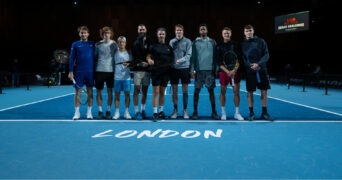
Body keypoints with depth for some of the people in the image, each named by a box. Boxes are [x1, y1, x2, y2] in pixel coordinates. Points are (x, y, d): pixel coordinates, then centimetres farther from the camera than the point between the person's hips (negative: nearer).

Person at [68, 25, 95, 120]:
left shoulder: (92, 44, 6)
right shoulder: (75, 44, 4)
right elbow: (72, 58, 2)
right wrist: (70, 71, -5)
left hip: (90, 72, 1)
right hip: (78, 72, -1)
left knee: (90, 92, 4)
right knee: (77, 92, 1)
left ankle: (89, 112, 14)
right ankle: (77, 113, 9)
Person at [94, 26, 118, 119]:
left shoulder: (114, 44, 4)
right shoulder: (98, 44, 5)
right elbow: (95, 57, 12)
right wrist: (94, 67, 6)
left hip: (110, 70, 0)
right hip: (99, 70, 1)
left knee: (110, 91, 4)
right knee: (99, 91, 3)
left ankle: (108, 111, 13)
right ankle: (100, 111, 12)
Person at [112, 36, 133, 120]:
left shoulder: (128, 53, 6)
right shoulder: (115, 53, 7)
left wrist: (128, 64, -12)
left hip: (126, 77, 0)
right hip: (117, 77, 0)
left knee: (127, 94, 1)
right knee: (117, 94, 3)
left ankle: (126, 112, 10)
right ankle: (117, 112, 11)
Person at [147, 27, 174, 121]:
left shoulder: (168, 47, 10)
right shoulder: (153, 46, 4)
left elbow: (172, 59, 14)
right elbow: (148, 56, -1)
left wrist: (172, 63, -4)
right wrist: (149, 60, -21)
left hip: (165, 72, 3)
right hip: (156, 71, -3)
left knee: (162, 92, 11)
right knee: (156, 92, -7)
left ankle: (161, 111, 21)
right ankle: (155, 112, -5)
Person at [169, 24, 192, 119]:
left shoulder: (187, 41, -1)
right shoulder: (171, 41, 8)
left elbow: (189, 54, -10)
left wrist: (181, 60, -24)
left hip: (184, 68, -2)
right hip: (174, 68, 2)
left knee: (185, 90, 4)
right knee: (174, 91, 6)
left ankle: (185, 110, 14)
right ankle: (175, 110, 16)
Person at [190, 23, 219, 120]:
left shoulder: (212, 42, 8)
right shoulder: (195, 42, 4)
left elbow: (215, 56, 8)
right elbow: (192, 56, 2)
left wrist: (216, 68, 2)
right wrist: (192, 69, -5)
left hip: (210, 69, 1)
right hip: (199, 70, -1)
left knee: (211, 90, 4)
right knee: (197, 90, 2)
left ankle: (214, 112, 11)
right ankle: (195, 112, 10)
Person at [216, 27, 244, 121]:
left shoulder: (235, 44, 3)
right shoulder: (219, 46, 0)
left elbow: (239, 59, 1)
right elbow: (219, 62, -3)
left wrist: (234, 70, -12)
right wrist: (227, 71, -14)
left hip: (235, 71, 1)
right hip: (224, 72, -1)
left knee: (236, 92, 2)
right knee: (223, 92, 3)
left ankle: (237, 113, 12)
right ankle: (223, 113, 15)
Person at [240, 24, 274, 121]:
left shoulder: (261, 41, 4)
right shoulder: (242, 44, 3)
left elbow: (266, 55, 0)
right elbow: (242, 58, -1)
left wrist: (258, 64, -15)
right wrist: (250, 66, -17)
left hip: (262, 70, 1)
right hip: (249, 71, -1)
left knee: (264, 91, 3)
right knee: (250, 92, 3)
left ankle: (264, 113, 14)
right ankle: (251, 113, 14)